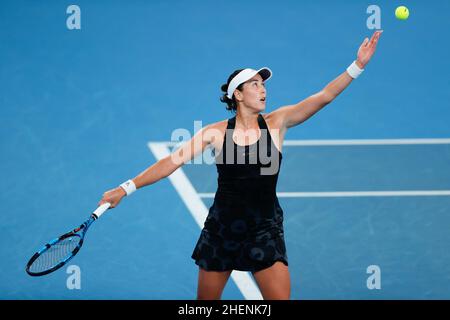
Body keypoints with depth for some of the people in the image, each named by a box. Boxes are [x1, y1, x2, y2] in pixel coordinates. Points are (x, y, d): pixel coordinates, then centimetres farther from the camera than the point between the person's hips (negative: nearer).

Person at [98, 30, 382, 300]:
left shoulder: (276, 122, -3)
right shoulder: (216, 132, -4)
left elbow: (322, 97, -12)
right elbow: (172, 162, -7)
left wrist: (358, 65, -22)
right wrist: (127, 188, -13)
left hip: (265, 231, 0)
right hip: (222, 229, 0)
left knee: (281, 296, -10)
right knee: (206, 300, 10)